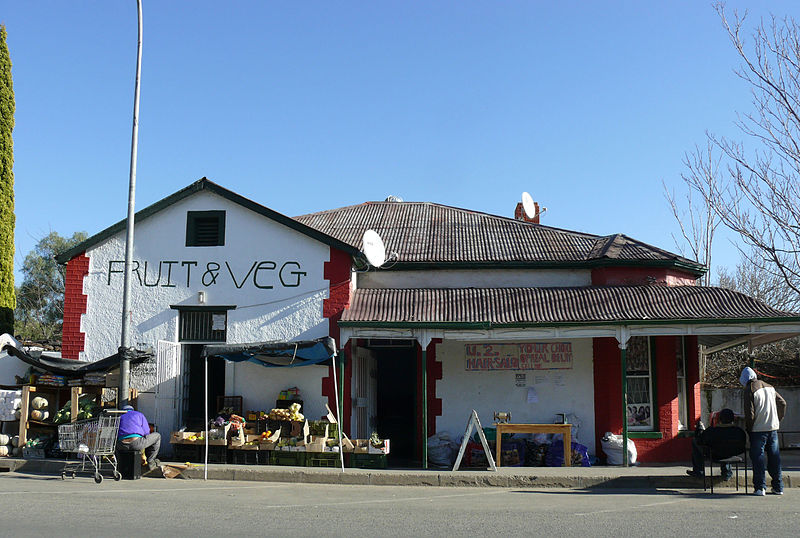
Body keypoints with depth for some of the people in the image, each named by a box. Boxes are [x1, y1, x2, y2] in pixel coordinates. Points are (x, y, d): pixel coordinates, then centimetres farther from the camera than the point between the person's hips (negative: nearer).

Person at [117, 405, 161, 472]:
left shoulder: (120, 418, 27)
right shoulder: (139, 415, 22)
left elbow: (116, 436, 25)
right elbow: (146, 432, 15)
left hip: (122, 446, 3)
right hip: (136, 442, -3)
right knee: (157, 436, 23)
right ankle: (150, 462, 22)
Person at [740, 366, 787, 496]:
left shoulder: (749, 390, -9)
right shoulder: (769, 387, 10)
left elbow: (750, 414, -13)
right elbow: (782, 403, 12)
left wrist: (748, 429, -1)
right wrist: (778, 420, 18)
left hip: (758, 429, -6)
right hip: (773, 427, 6)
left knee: (757, 457, 1)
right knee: (774, 456, 11)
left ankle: (760, 487, -1)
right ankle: (778, 487, 15)